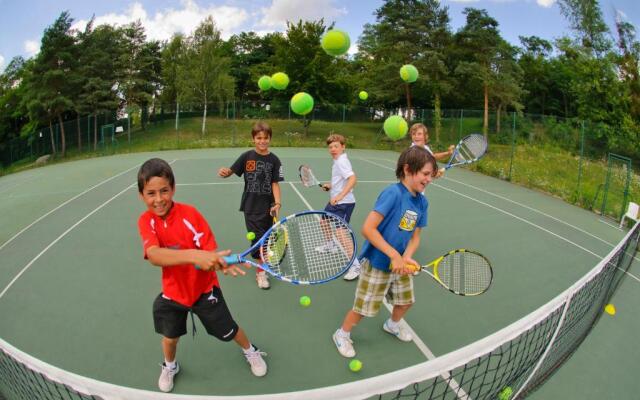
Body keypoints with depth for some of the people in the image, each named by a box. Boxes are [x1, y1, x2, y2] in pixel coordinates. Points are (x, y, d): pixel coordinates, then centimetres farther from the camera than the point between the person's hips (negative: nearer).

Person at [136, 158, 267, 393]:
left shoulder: (189, 213, -22)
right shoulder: (146, 221, -18)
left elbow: (209, 252, -21)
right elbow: (154, 256, -38)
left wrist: (220, 262, -46)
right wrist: (193, 254, -55)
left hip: (204, 288, -1)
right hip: (172, 293, 2)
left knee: (228, 331, 12)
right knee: (170, 337, 19)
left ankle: (250, 351, 45)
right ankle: (170, 367, 54)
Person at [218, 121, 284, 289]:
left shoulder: (274, 160, -2)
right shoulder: (247, 156, -3)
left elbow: (275, 184, -4)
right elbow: (231, 171, -1)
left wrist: (277, 203, -15)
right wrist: (225, 172, -25)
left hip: (268, 206, 1)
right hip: (251, 206, -1)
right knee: (258, 237, -3)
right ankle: (260, 272, 11)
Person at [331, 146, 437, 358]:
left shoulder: (422, 202, -3)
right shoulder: (392, 193, -26)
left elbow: (415, 237, 3)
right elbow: (368, 229, -30)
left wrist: (406, 258, -17)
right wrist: (394, 255, -29)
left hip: (400, 263, 7)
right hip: (377, 263, -7)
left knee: (405, 300, 23)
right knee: (364, 307, 6)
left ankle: (392, 324, 55)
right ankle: (342, 334, 34)